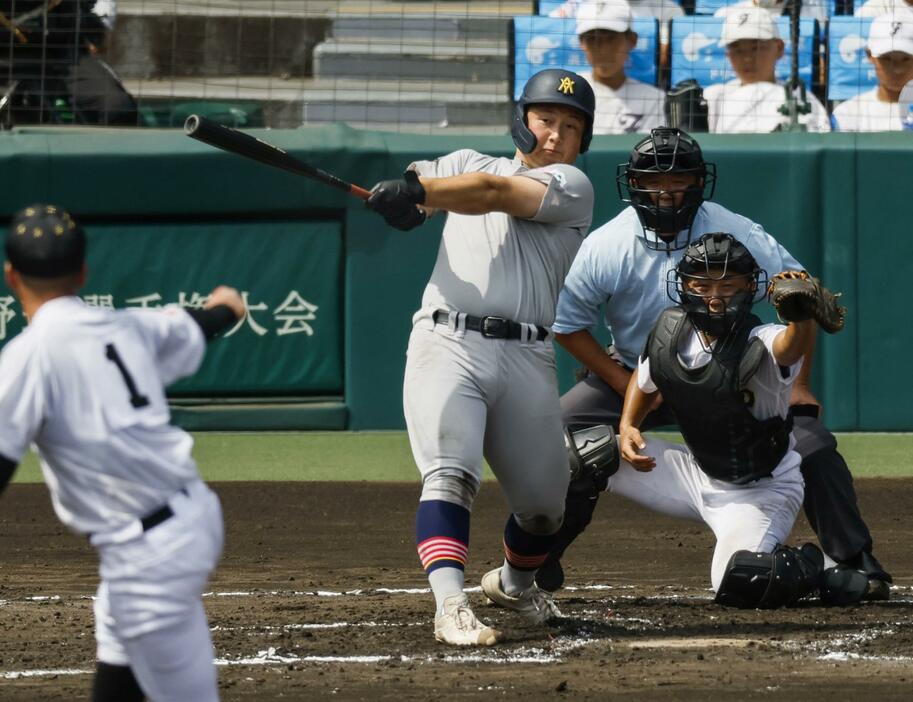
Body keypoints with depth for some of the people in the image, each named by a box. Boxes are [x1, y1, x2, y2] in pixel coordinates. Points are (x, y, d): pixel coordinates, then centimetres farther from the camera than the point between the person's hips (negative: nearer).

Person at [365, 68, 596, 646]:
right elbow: (411, 187, 6)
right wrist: (405, 187, -19)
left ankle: (515, 583, 39)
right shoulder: (467, 164, 20)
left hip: (526, 359, 0)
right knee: (450, 473, -22)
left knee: (544, 504, 9)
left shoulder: (571, 186, 6)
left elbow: (495, 193, -12)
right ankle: (450, 606, -33)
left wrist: (419, 193, -27)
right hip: (446, 343, 0)